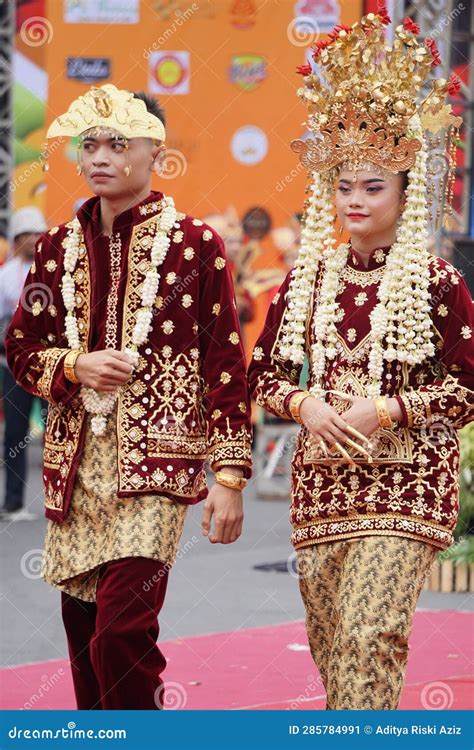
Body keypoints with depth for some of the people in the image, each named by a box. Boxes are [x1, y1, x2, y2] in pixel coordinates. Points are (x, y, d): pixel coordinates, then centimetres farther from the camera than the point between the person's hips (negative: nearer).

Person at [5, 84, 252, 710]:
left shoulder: (195, 245, -2)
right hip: (76, 462, 5)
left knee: (122, 630, -17)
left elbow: (226, 366, -1)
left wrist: (230, 475, -5)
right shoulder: (58, 248, 10)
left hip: (157, 463, -5)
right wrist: (73, 367, -6)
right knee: (84, 633, 7)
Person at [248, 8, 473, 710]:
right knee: (329, 637, 9)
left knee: (370, 631, -16)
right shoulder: (307, 279, 8)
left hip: (406, 481, -5)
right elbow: (264, 373, 13)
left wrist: (386, 409, -15)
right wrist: (305, 405, -7)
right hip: (323, 477, 5)